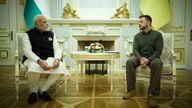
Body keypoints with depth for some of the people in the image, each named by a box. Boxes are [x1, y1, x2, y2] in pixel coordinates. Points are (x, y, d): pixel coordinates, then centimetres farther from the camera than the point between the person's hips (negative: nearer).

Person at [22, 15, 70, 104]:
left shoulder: (51, 34, 13)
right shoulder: (28, 34, 2)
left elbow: (57, 49, 7)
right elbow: (27, 51, -10)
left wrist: (57, 59, -17)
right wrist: (39, 61, -28)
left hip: (49, 59, 3)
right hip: (33, 59, -3)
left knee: (61, 66, -29)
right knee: (34, 67, -39)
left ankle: (43, 89, -7)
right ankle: (34, 91, -6)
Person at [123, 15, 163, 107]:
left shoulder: (157, 34, 1)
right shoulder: (137, 36, 9)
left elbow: (158, 51, -7)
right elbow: (135, 50, -2)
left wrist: (148, 59, -24)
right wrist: (141, 59, -24)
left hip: (153, 58, -2)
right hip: (140, 58, 3)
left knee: (157, 63, -38)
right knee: (129, 62, -29)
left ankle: (152, 94, -37)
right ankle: (131, 90, -24)